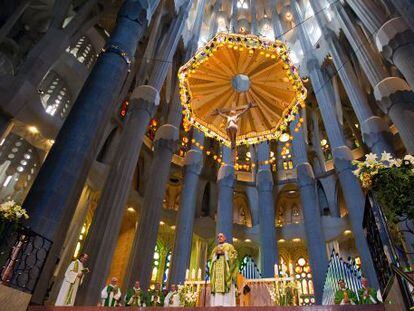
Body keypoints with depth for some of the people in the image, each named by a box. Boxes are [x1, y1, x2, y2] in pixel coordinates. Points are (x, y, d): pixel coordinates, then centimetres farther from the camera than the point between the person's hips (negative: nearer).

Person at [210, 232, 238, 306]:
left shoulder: (229, 246, 15)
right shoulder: (215, 249, 26)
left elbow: (234, 255, 1)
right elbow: (211, 259, 17)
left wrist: (224, 253, -8)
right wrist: (216, 254, -1)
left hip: (226, 269, -4)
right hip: (217, 270, 4)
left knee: (226, 286, -16)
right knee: (217, 286, -9)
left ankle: (227, 305, -20)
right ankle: (217, 304, -13)